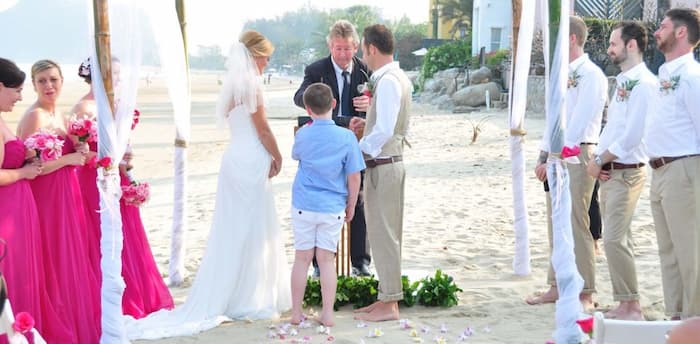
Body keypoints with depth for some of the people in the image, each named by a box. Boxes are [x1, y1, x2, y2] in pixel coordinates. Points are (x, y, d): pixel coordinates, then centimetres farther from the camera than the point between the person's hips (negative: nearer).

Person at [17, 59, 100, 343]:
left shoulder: (58, 114, 12)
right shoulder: (34, 116, -15)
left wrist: (81, 151, 4)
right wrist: (70, 158, -15)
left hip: (66, 195, 9)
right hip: (47, 198, -9)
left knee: (72, 260, 14)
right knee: (55, 264, -2)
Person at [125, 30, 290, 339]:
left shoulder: (233, 83, 13)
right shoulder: (251, 84, -12)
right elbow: (263, 129, -11)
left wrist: (268, 157, 11)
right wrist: (277, 157, 3)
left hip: (235, 159, 8)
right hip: (252, 162, -8)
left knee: (233, 230, 12)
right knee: (253, 230, 0)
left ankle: (222, 298, 18)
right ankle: (250, 301, 7)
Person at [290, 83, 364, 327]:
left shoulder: (303, 135, -4)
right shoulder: (347, 137, -9)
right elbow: (354, 177, -6)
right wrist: (351, 205, 7)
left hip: (304, 206, 1)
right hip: (333, 208, -1)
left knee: (302, 258, 8)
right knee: (326, 259, 6)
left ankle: (296, 312, 16)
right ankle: (327, 314, 9)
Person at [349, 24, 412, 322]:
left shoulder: (387, 82, -18)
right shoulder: (400, 78, 12)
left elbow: (384, 132, -24)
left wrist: (357, 150, -14)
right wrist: (369, 123, 11)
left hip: (382, 166, -10)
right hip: (392, 163, 10)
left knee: (383, 234, -3)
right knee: (387, 233, 15)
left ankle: (388, 305, 4)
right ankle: (388, 297, 24)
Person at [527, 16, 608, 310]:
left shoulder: (591, 75, -11)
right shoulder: (563, 74, 16)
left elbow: (579, 124, -16)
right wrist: (544, 157, 12)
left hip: (577, 156, -9)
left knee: (577, 225, -8)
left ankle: (585, 294, -1)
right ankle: (557, 286, 19)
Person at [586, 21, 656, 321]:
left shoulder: (643, 83, -14)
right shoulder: (623, 81, 16)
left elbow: (632, 135, -20)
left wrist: (600, 160, -11)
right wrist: (598, 161, 3)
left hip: (626, 172, -9)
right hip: (609, 172, 9)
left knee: (615, 240, -13)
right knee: (619, 240, 11)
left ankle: (632, 307, -6)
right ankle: (624, 305, 18)